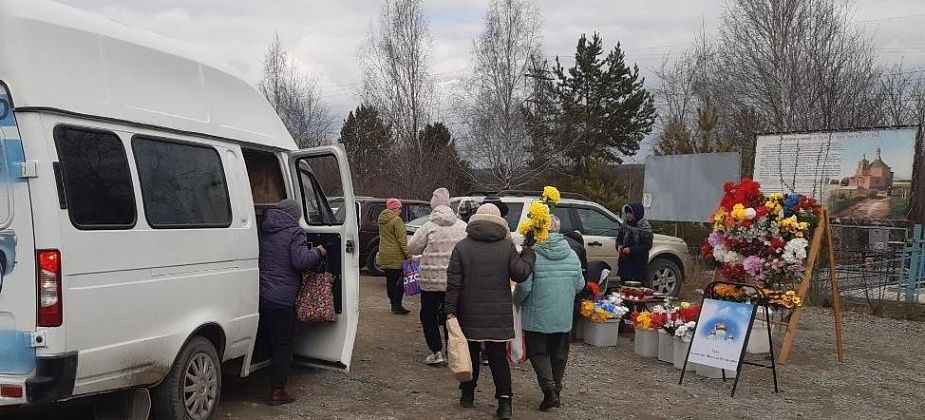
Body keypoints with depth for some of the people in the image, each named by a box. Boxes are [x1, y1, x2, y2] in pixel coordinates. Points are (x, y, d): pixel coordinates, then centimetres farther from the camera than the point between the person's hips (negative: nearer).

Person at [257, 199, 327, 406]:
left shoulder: (261, 231, 13)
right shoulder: (294, 233, -8)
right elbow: (301, 261, -18)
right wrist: (318, 252, 0)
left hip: (260, 294, 7)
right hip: (281, 298, -7)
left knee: (270, 343, 20)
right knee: (283, 346, 2)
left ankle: (275, 388, 30)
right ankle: (277, 392, 5)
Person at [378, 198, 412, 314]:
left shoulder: (382, 220, 12)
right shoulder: (396, 220, -14)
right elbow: (401, 239, -17)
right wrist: (408, 254, -15)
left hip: (384, 255, 8)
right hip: (396, 256, -8)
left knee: (390, 280, 13)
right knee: (399, 281, -2)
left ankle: (393, 304, 21)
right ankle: (397, 306, -4)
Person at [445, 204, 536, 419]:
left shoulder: (462, 247, -3)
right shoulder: (507, 246, -3)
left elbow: (453, 283, -7)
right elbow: (519, 274, -5)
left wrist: (450, 310, -5)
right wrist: (529, 253, 10)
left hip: (470, 313, 0)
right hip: (499, 315, 0)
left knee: (471, 353, 15)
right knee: (499, 356, 6)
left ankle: (468, 394, 24)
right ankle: (504, 399, -1)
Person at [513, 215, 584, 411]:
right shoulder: (572, 255, 0)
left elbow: (524, 286, -15)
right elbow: (580, 285, 7)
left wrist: (516, 301, 4)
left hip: (537, 316, -4)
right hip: (564, 317, 4)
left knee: (538, 352, 8)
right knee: (559, 355, 16)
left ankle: (549, 389, -8)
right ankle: (555, 390, 24)